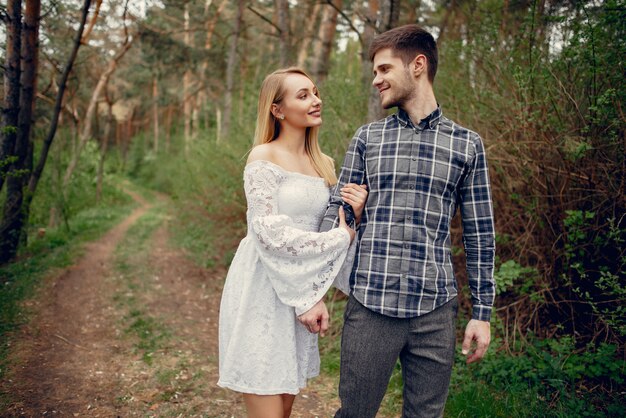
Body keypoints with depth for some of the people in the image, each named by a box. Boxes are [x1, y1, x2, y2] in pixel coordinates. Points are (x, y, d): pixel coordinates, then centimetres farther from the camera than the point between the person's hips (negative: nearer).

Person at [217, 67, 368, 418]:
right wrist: (342, 239, -14)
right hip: (264, 292, -6)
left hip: (304, 293, 6)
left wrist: (355, 213, -9)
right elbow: (269, 232, -16)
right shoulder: (263, 158, -8)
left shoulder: (324, 164, 11)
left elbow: (334, 228, 13)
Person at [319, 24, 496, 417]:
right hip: (370, 306, 0)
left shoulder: (467, 144, 4)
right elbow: (336, 213, 7)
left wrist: (483, 311, 4)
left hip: (436, 311, 0)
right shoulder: (367, 138, 7)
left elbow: (480, 231, 6)